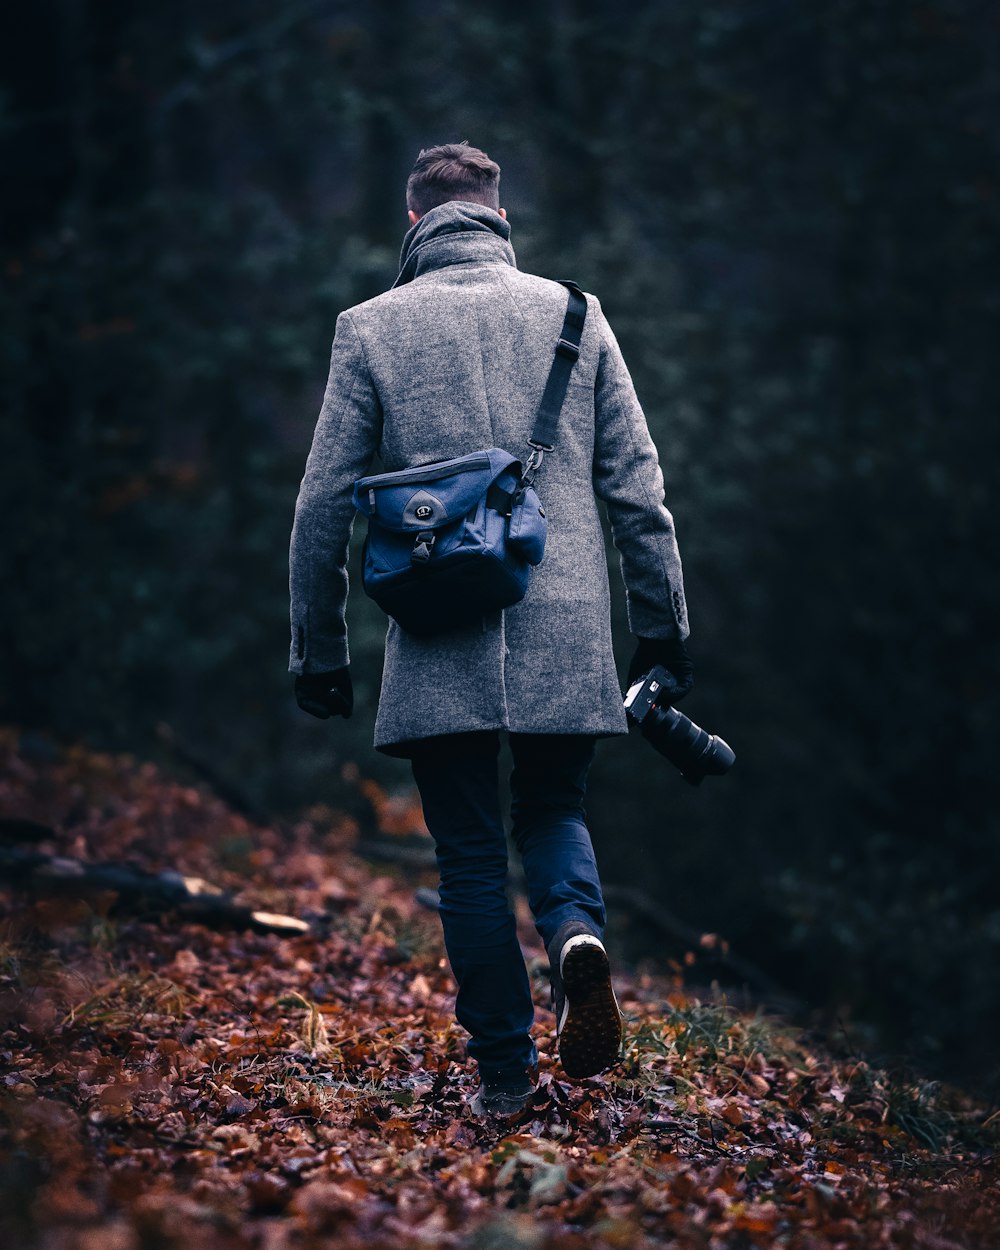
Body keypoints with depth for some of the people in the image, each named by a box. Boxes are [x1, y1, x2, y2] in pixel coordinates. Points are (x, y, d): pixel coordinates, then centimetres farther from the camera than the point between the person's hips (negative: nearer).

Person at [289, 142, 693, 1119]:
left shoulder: (371, 329, 2)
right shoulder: (573, 316, 6)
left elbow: (324, 502, 3)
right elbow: (637, 487, 6)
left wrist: (319, 652, 11)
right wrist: (663, 626, 13)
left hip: (440, 648, -1)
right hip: (566, 634, 1)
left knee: (470, 854, 9)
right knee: (553, 809, 19)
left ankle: (505, 1066, 8)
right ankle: (576, 928, -12)